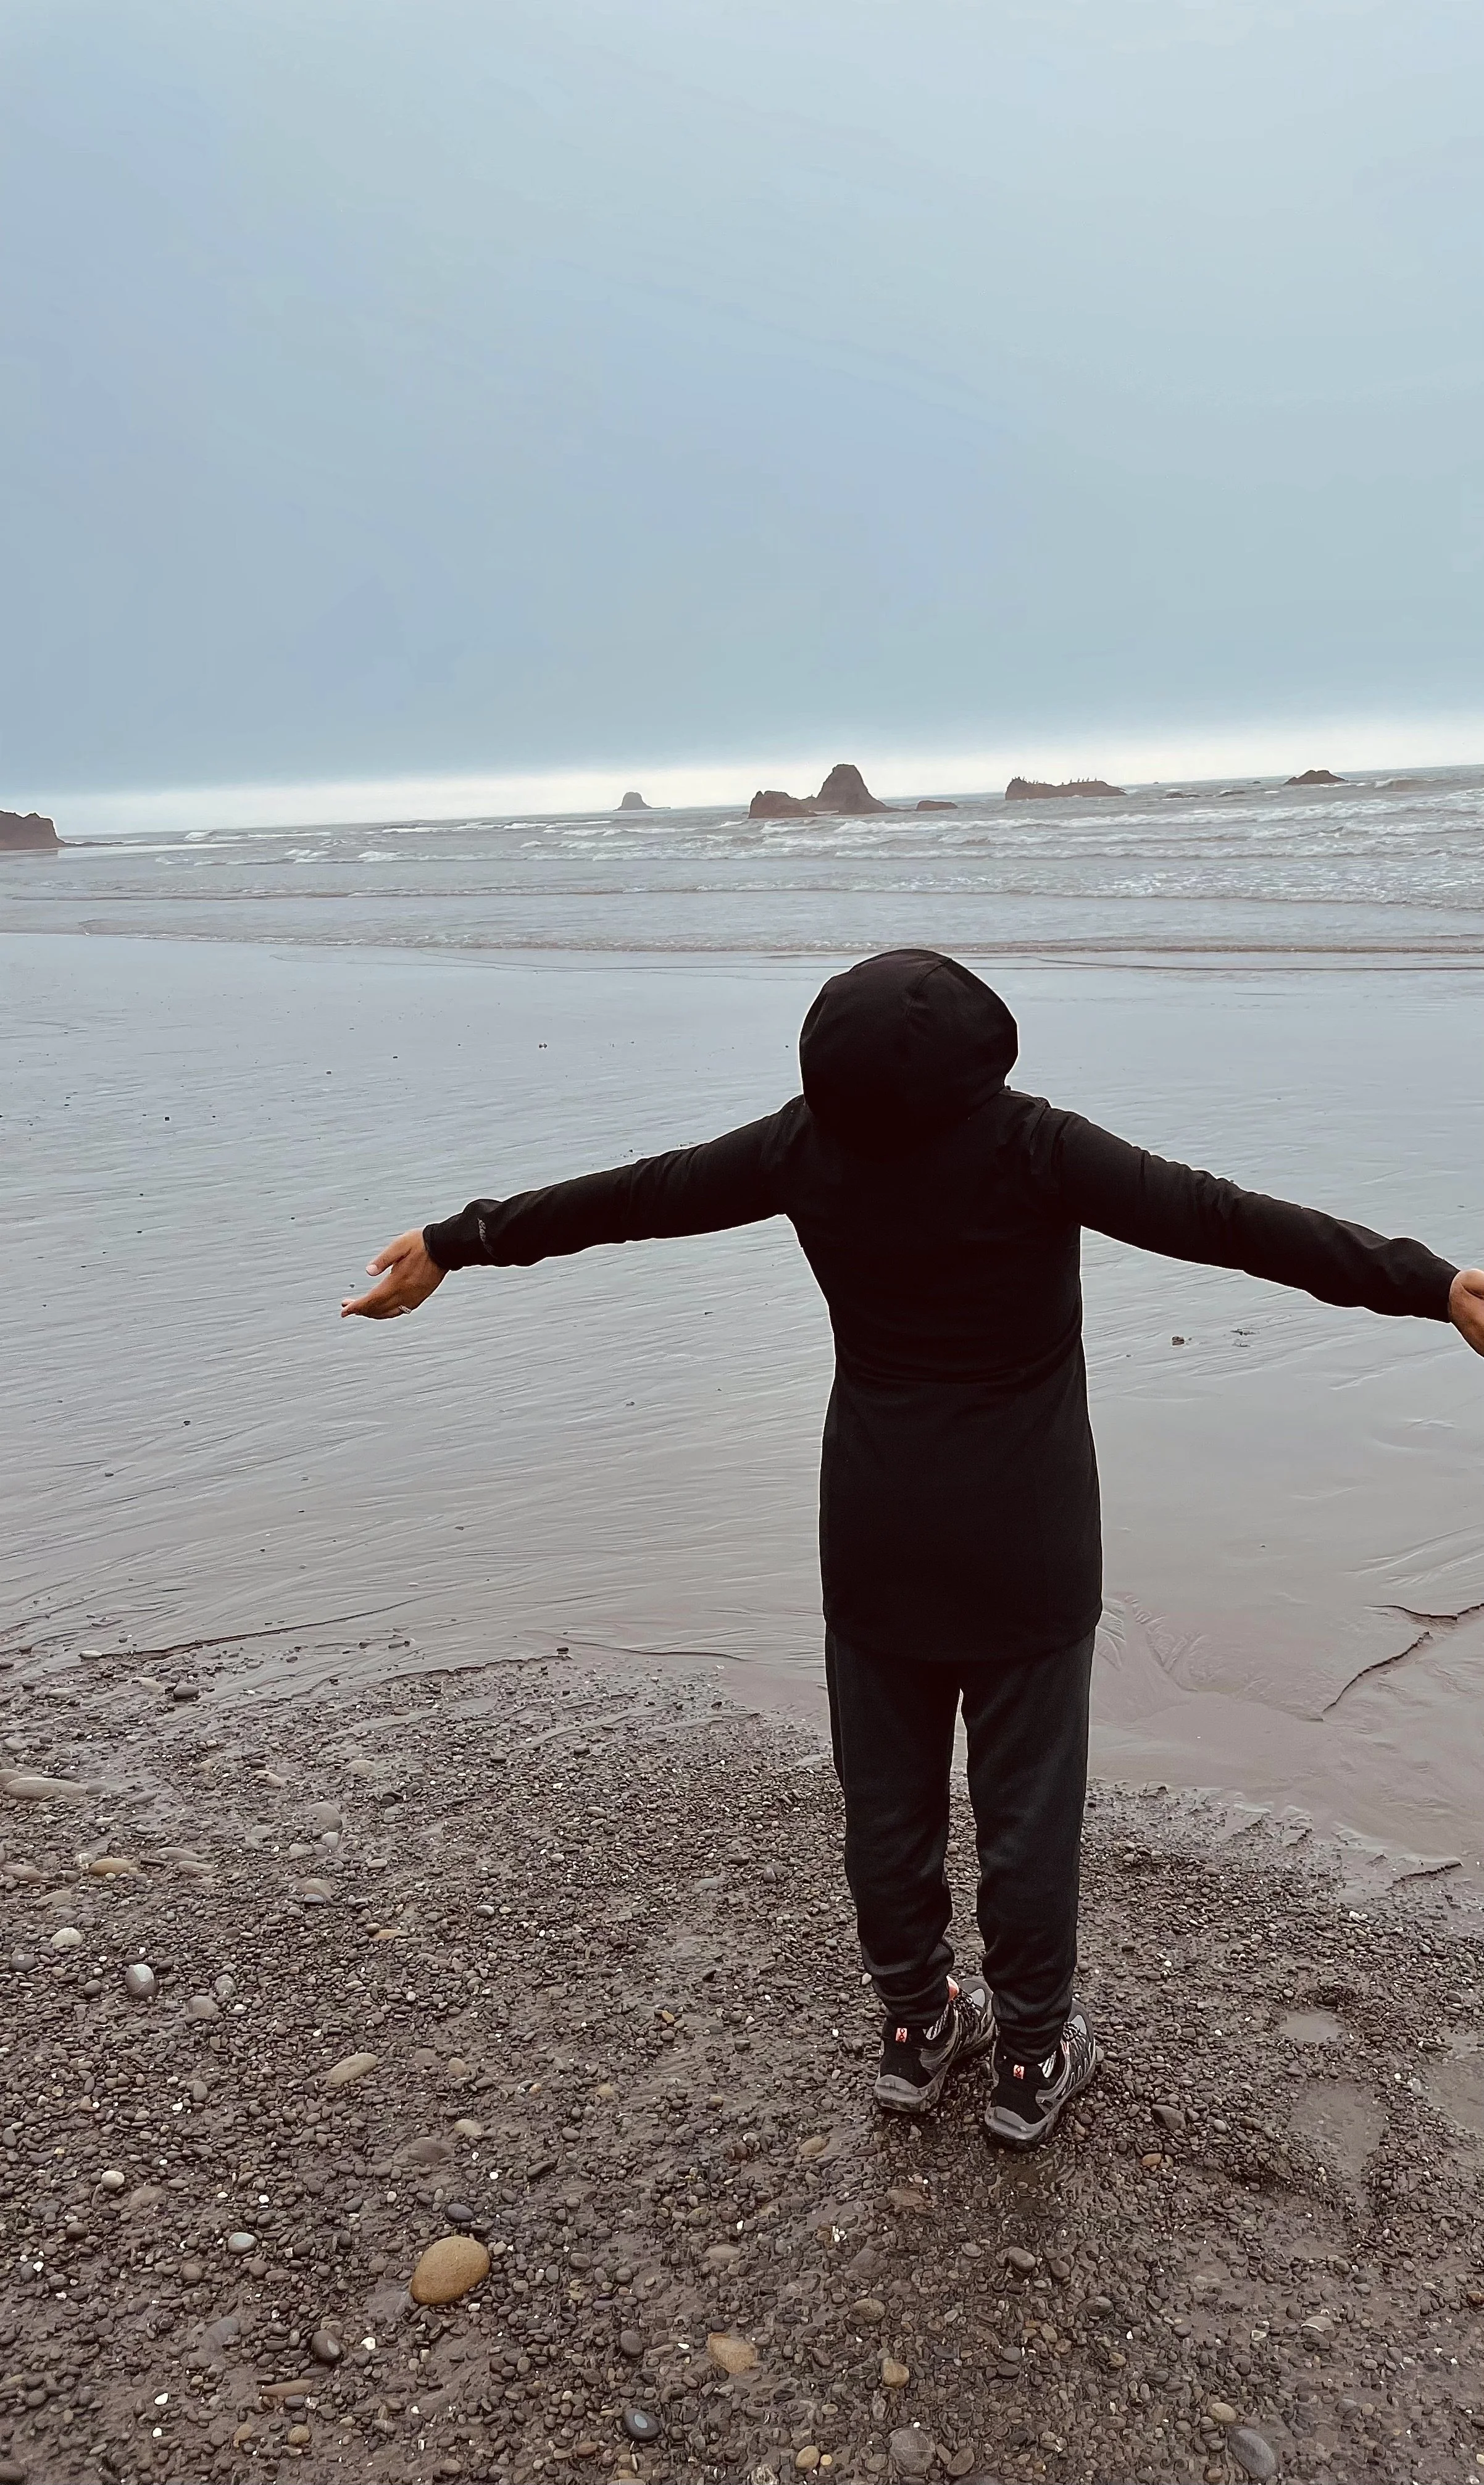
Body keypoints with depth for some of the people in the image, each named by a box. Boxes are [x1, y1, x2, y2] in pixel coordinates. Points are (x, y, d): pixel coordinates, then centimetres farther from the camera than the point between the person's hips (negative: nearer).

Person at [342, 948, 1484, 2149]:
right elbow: (1220, 1219, -24)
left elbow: (630, 1198, -2)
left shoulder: (811, 1144, -9)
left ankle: (919, 2026, 36)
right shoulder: (1033, 1148, -21)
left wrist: (454, 1242, 9)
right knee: (1027, 1801, 12)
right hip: (1022, 1548, -3)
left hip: (877, 1538, 4)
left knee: (889, 1792, 17)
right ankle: (1031, 2059, 29)